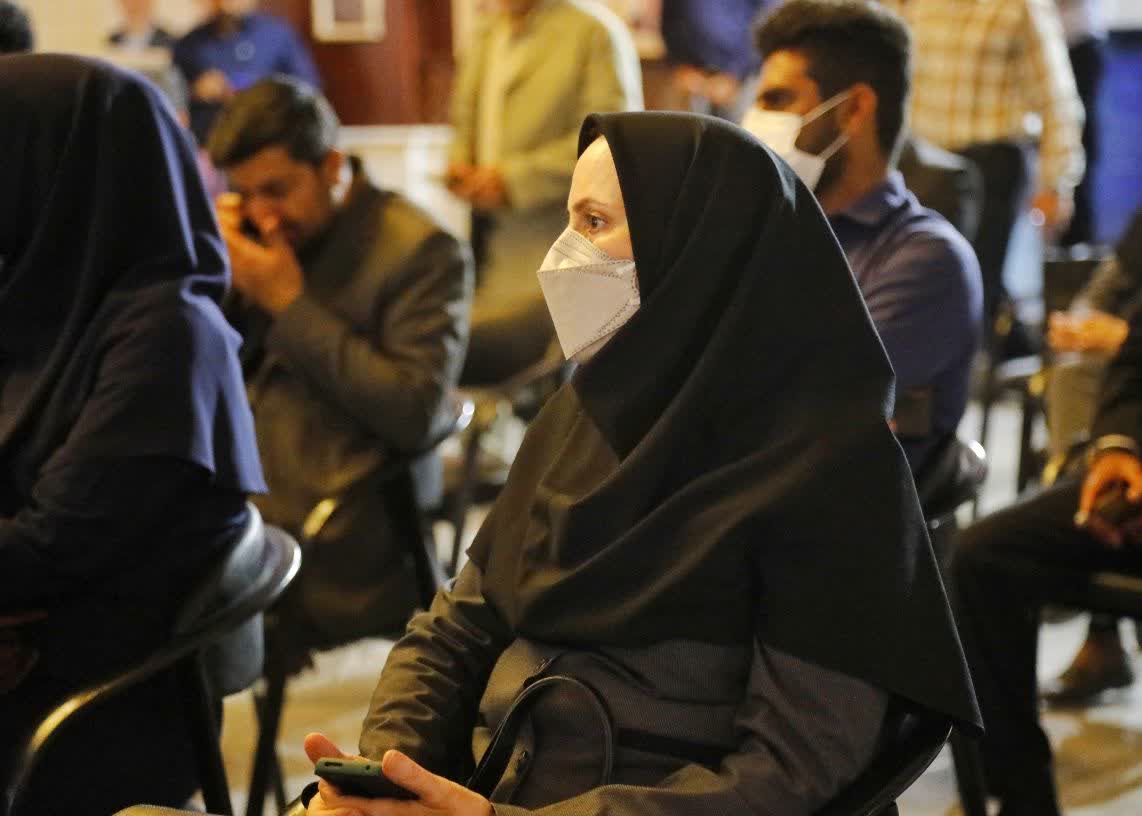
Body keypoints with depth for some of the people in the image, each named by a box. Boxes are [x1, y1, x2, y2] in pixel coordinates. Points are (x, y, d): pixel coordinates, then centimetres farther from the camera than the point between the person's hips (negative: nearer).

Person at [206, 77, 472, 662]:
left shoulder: (422, 251, -7)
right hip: (233, 505, 7)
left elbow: (416, 412, -17)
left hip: (339, 542, -7)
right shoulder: (264, 233, 13)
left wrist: (291, 305, -14)